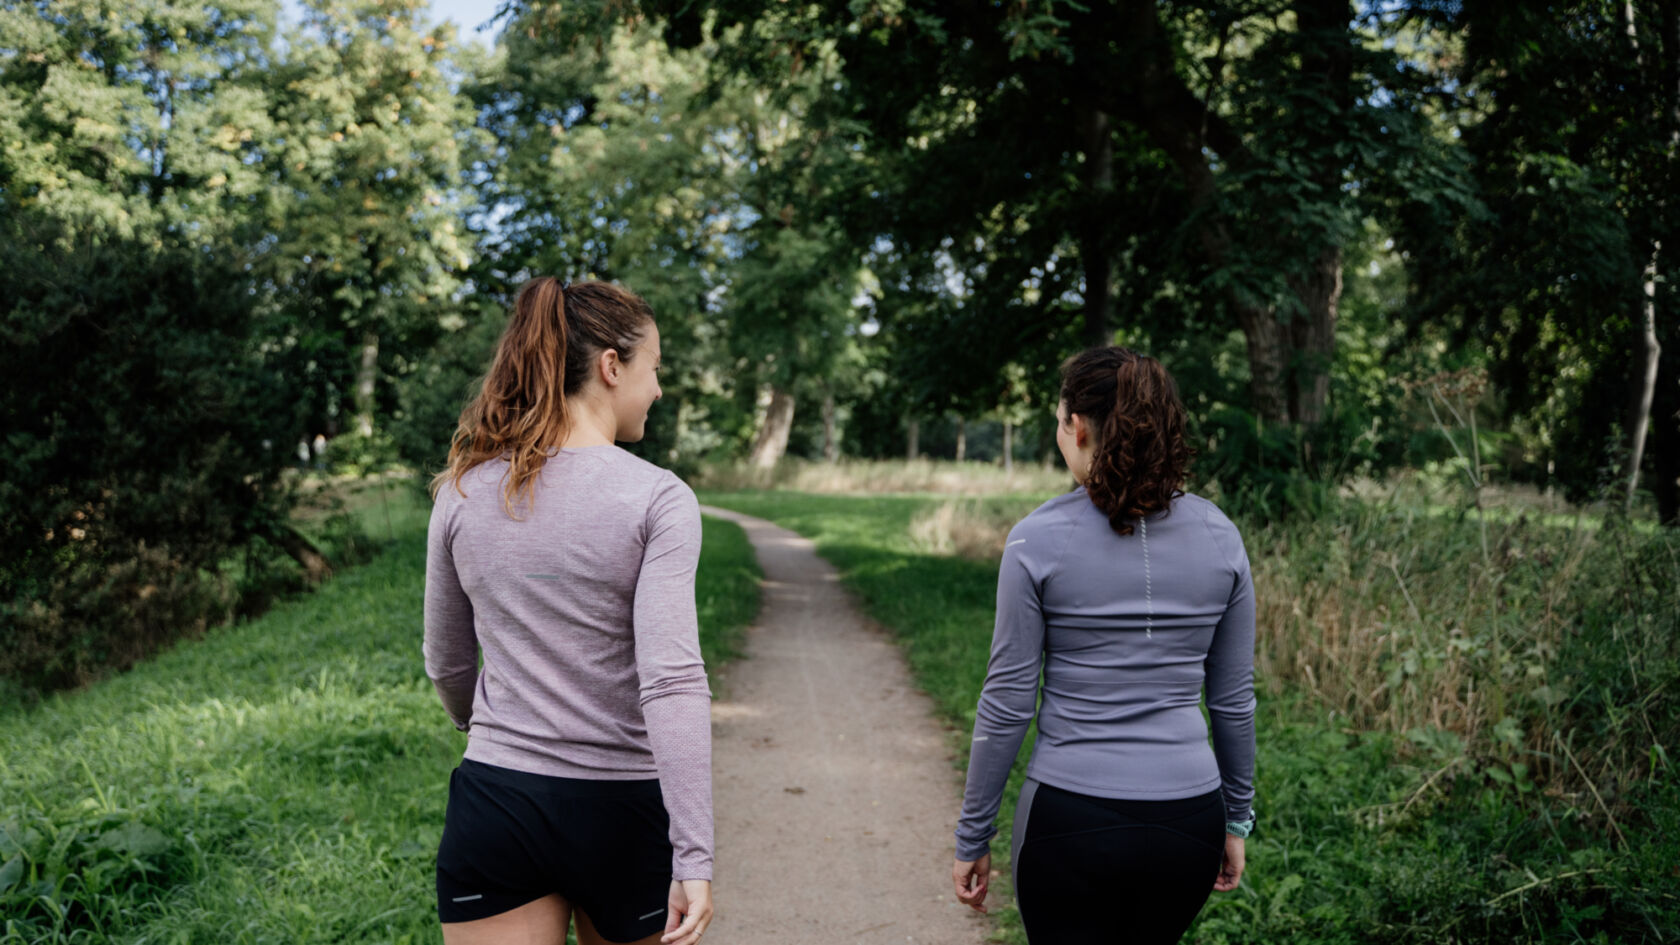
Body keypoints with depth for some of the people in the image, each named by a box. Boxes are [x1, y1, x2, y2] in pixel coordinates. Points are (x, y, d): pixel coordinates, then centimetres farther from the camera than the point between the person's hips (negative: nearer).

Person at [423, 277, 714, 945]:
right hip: (622, 811, -2)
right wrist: (695, 858, -20)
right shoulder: (658, 499, -12)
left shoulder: (462, 492, 1)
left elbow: (446, 665, 12)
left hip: (495, 797, 2)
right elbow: (672, 679, -20)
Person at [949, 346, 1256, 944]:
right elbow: (1234, 697, 6)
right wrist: (1236, 818, 18)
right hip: (1187, 824, 4)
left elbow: (1007, 702, -8)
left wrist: (972, 836, 1)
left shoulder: (1039, 540, -11)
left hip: (1071, 822, -4)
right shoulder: (1219, 537, 0)